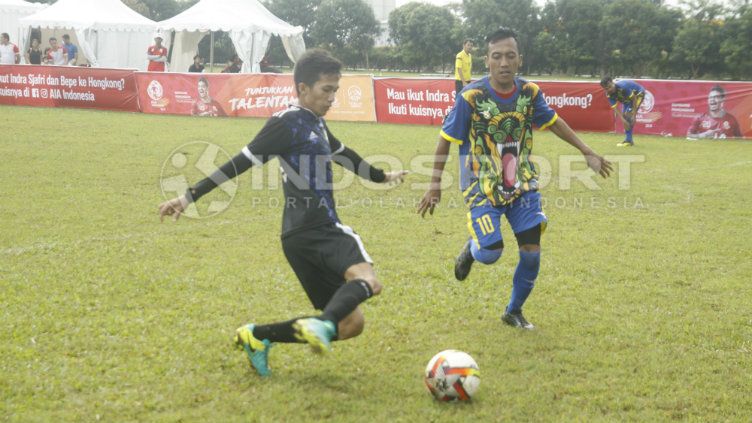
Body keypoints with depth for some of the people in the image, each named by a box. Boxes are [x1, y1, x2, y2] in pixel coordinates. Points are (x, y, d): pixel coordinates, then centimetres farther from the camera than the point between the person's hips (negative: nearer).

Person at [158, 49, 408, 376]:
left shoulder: (316, 124, 21)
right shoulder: (288, 123, -6)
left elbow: (342, 154, 39)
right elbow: (242, 162, -11)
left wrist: (382, 177, 55)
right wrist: (190, 197, -15)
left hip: (324, 230, 9)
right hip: (308, 231, -9)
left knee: (350, 324, 6)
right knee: (367, 280, -32)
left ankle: (257, 337, 11)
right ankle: (323, 325, -54)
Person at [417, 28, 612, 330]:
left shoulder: (529, 92, -7)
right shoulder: (471, 97, -19)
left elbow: (553, 122, 11)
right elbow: (446, 139, -9)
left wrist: (587, 152, 12)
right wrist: (435, 184, -10)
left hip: (522, 184, 4)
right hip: (482, 187, -4)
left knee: (532, 251, -1)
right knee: (491, 254, -15)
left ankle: (514, 312, 22)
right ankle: (471, 249, 24)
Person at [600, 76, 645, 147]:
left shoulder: (623, 87, -39)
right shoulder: (609, 94, -20)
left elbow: (634, 98, -29)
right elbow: (615, 108, -21)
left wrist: (634, 115, -29)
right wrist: (623, 120, -34)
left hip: (638, 94, -7)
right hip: (627, 99, 7)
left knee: (630, 114, -19)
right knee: (624, 115, 3)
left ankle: (628, 140, -19)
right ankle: (629, 139, 14)